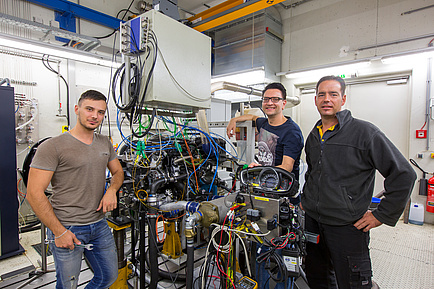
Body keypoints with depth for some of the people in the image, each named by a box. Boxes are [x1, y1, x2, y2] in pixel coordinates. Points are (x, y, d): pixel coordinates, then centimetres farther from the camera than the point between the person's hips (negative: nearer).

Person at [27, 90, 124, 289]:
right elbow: (34, 194, -13)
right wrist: (59, 232, -15)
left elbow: (117, 171, 18)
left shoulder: (105, 143, 6)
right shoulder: (52, 147, -12)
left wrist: (111, 190, -5)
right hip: (66, 228, -5)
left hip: (99, 225, 6)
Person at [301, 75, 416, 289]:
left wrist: (382, 215, -10)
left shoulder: (364, 132, -11)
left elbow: (404, 174, -11)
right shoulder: (312, 136, 9)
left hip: (347, 226, -6)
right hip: (312, 221, 6)